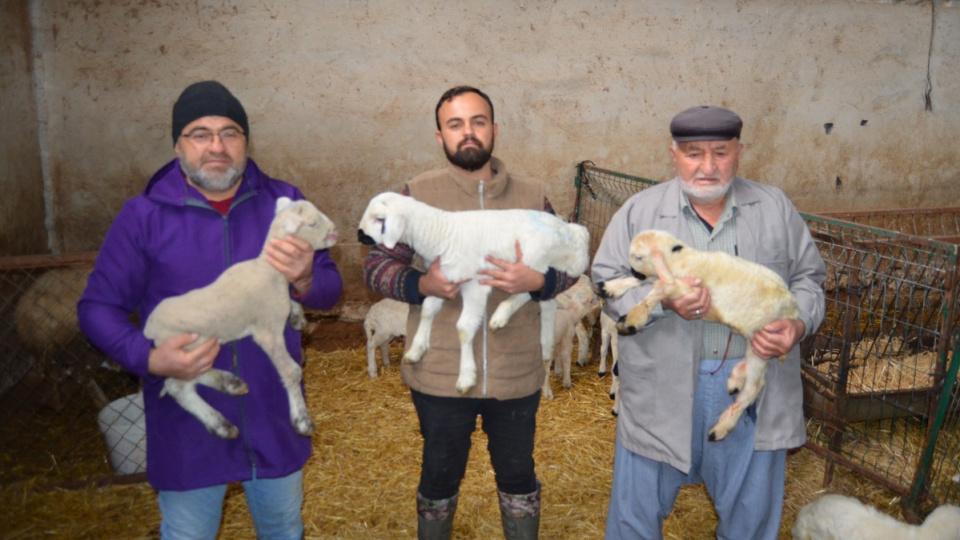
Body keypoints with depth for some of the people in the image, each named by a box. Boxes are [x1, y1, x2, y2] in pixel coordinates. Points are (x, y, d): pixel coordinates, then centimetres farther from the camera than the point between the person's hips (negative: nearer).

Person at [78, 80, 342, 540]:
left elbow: (329, 290, -1)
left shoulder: (283, 203, -2)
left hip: (275, 420, 2)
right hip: (186, 429, -1)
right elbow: (97, 307, -3)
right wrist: (150, 359, -21)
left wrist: (304, 281, -25)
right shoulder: (143, 216, -7)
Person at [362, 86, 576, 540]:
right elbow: (375, 266, -2)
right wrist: (421, 284, -21)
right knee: (440, 475, 20)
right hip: (441, 376, -1)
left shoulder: (532, 197, 2)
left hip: (517, 374, 2)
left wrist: (535, 281, -17)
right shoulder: (417, 194, -4)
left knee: (518, 474, 21)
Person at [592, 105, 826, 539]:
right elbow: (607, 281, -4)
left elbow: (808, 276, 10)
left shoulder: (775, 209, 4)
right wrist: (663, 299, -21)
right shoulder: (638, 211, -2)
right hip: (662, 390, -1)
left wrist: (798, 324, -10)